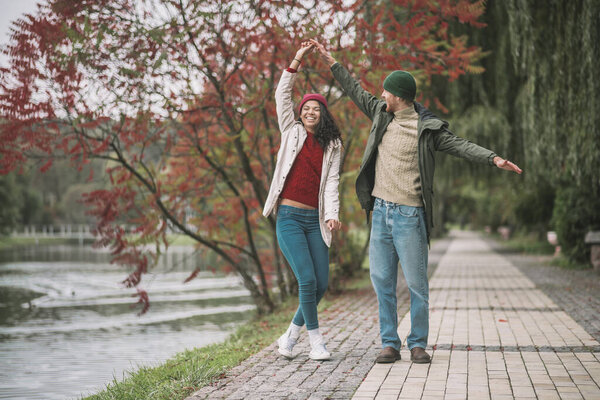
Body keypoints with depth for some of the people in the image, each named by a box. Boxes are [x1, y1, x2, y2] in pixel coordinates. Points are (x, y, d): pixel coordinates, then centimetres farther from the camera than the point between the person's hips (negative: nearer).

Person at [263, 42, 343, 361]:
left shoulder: (332, 147, 12)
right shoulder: (292, 132, 9)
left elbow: (331, 182, 2)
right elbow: (282, 96, 3)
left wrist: (333, 214, -14)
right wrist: (297, 61, -2)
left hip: (315, 220, 3)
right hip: (289, 217, -3)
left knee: (321, 284, 1)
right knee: (307, 280, -13)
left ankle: (291, 336, 21)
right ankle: (316, 341, 2)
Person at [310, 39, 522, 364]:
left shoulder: (427, 128, -4)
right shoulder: (382, 115, 11)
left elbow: (460, 146, -9)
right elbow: (357, 93, 22)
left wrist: (494, 158, -23)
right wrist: (332, 63, 27)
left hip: (409, 215, -5)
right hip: (380, 212, 5)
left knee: (416, 284, -1)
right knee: (382, 282, 6)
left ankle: (418, 344, 11)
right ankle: (389, 344, 13)